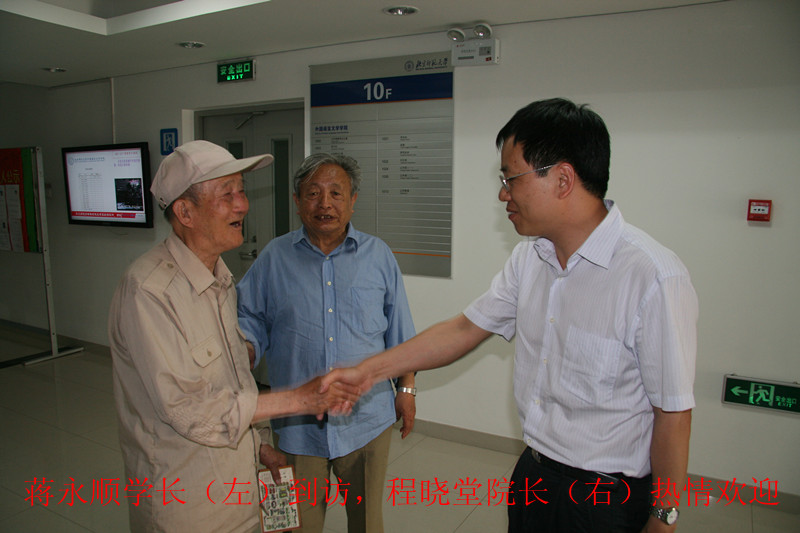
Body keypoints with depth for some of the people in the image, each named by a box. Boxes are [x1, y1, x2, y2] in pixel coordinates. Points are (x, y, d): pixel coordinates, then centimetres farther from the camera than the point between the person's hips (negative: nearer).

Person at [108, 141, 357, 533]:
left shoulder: (220, 278, 4)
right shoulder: (148, 292, -25)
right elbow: (187, 410, -24)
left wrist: (257, 443, 10)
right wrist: (298, 399, -22)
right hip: (184, 496, -7)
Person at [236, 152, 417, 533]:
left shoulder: (378, 255, 3)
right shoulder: (274, 258, 1)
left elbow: (400, 333, 7)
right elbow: (251, 323, 5)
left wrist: (406, 389, 6)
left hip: (367, 420, 0)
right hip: (298, 426, 0)